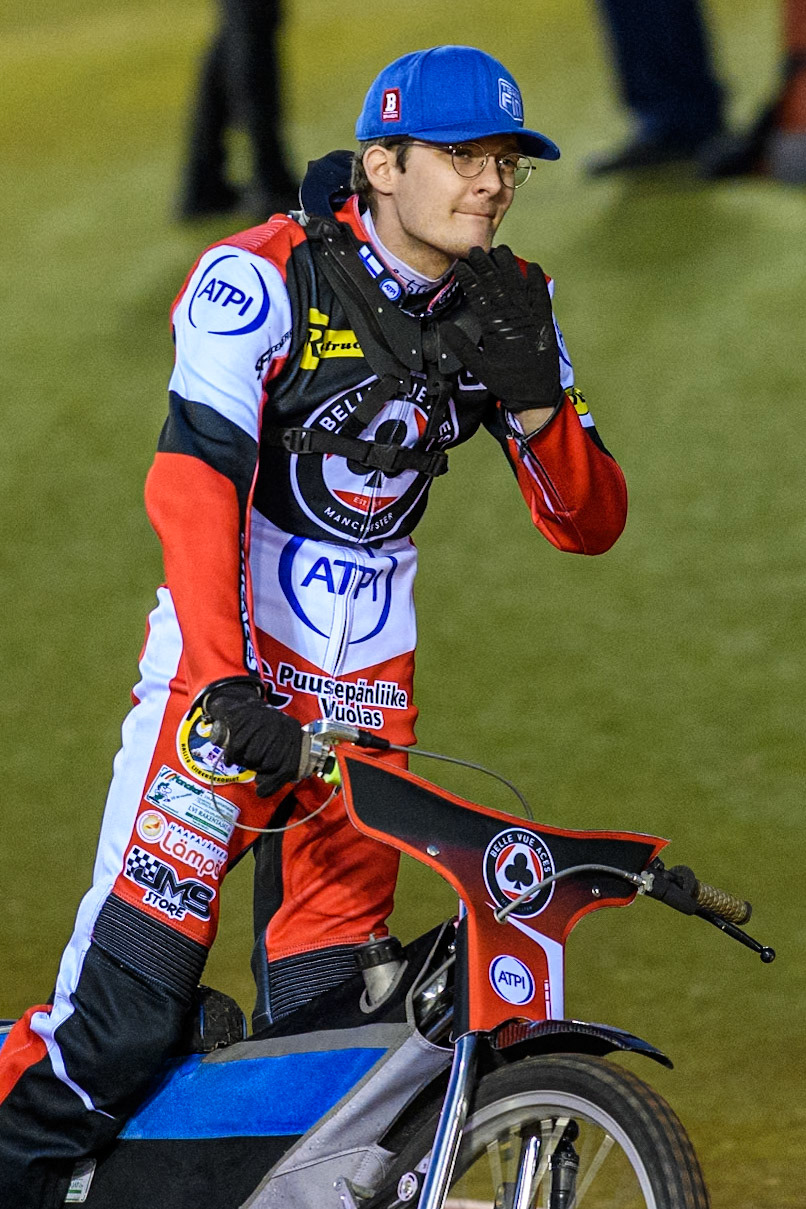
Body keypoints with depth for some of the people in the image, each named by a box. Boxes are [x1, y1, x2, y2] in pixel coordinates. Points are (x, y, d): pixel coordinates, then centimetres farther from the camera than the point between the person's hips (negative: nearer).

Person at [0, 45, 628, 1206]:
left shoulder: (509, 305, 4)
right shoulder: (260, 278, -13)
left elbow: (589, 523, 5)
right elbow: (193, 481, -24)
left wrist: (533, 399, -15)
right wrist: (225, 681, -35)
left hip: (370, 693, 5)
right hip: (227, 664, -5)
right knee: (131, 1004, -15)